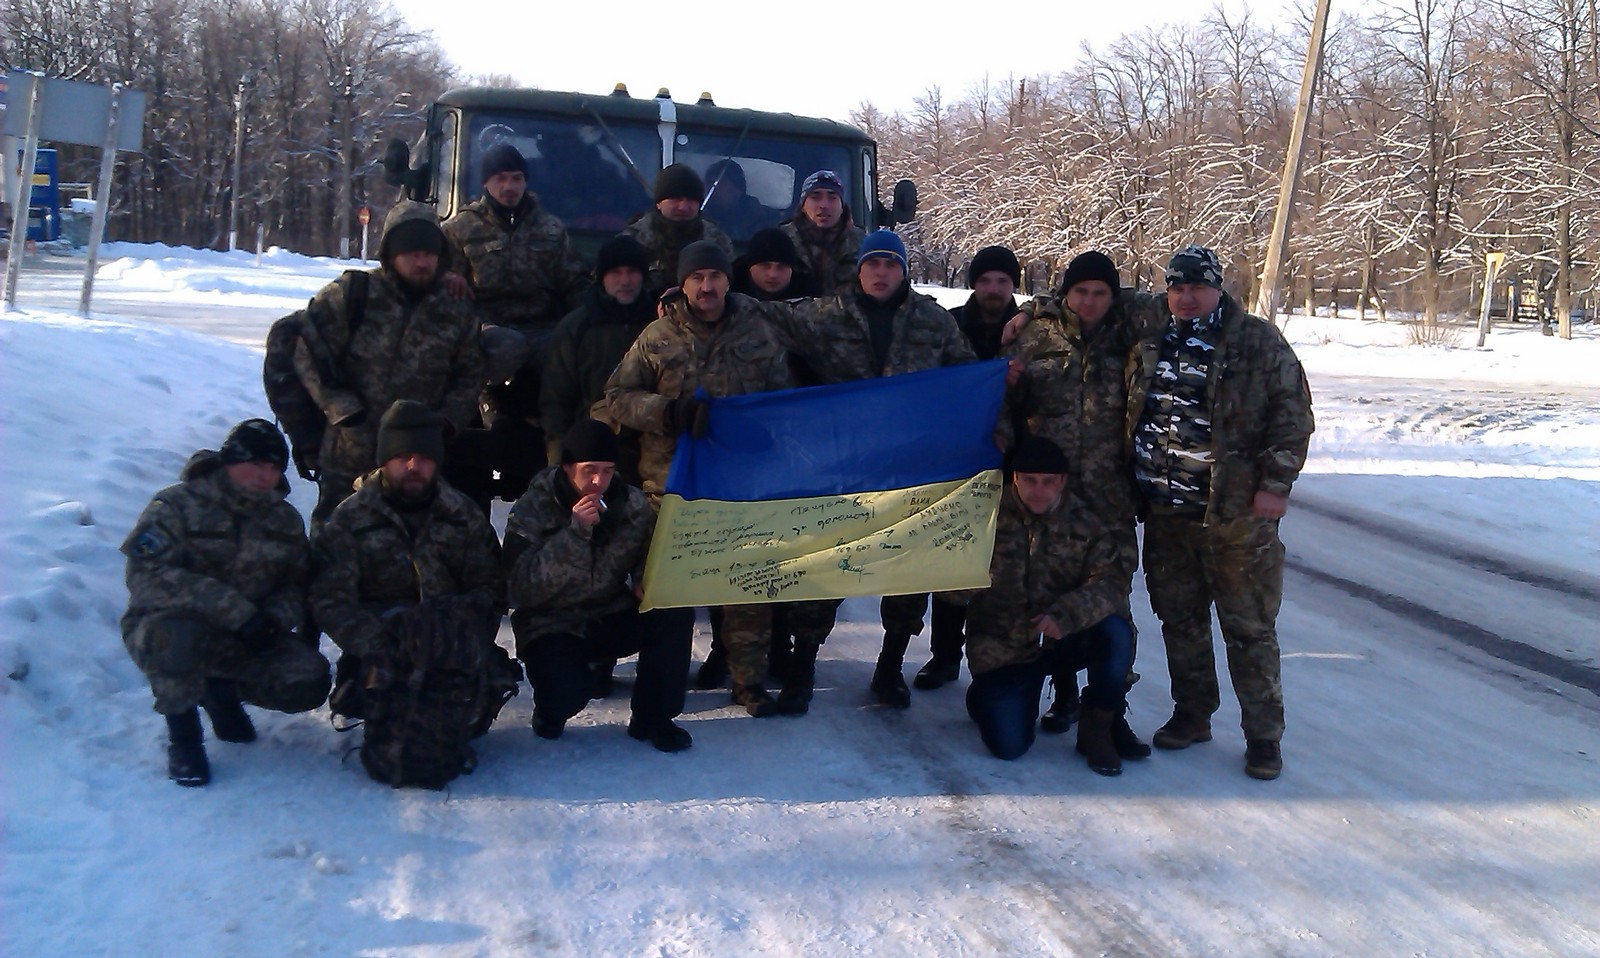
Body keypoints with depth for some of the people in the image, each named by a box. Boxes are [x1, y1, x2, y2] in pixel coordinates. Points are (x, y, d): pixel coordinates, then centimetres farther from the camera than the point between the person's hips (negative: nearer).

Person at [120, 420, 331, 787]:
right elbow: (148, 576, -25)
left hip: (245, 640, 5)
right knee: (180, 638, -41)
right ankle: (182, 735, -13)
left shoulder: (285, 519, 6)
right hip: (166, 626, -5)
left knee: (308, 683, -18)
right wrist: (234, 610, -32)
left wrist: (276, 618, -18)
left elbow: (297, 585, 8)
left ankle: (221, 688, 14)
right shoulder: (176, 506, -12)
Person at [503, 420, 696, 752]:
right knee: (565, 694, -30)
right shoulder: (532, 510, -11)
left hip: (614, 616, 3)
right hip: (555, 624, -3)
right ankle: (551, 712, 11)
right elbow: (525, 587, -22)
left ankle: (653, 718, -5)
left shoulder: (632, 503, -2)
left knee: (675, 616, -23)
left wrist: (645, 581, -15)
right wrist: (576, 532, -30)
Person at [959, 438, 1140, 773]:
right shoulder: (991, 517, -6)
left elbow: (1111, 579, -18)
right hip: (1005, 648, -1)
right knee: (1008, 744, -17)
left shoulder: (1088, 522, -5)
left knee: (1115, 630, -31)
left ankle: (1097, 727, -7)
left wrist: (1065, 614, -35)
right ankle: (986, 695, 22)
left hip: (1069, 640, 1)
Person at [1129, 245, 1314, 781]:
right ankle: (1192, 713, 30)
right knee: (1179, 619, 14)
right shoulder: (1148, 344, 10)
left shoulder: (1259, 343, -3)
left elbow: (1293, 414, -5)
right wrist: (1135, 486, 15)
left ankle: (1264, 733, 11)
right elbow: (1128, 417, 21)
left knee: (1250, 626, 0)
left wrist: (1275, 483, -11)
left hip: (1238, 514, -5)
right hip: (1166, 514, 5)